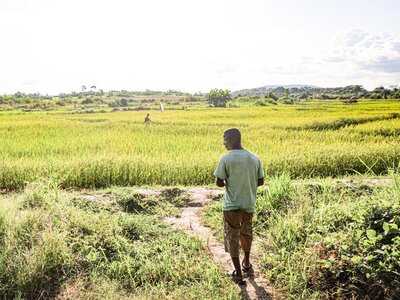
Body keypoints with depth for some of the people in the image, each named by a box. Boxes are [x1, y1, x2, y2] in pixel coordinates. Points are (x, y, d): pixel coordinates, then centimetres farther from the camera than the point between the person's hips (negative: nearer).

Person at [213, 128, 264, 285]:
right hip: (249, 203, 5)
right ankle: (247, 263, 42)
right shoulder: (254, 158, -1)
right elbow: (260, 181, 4)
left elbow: (219, 182, -13)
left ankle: (238, 273, 9)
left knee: (232, 237, 7)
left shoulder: (226, 158, -16)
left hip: (231, 205, -5)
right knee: (246, 232, 25)